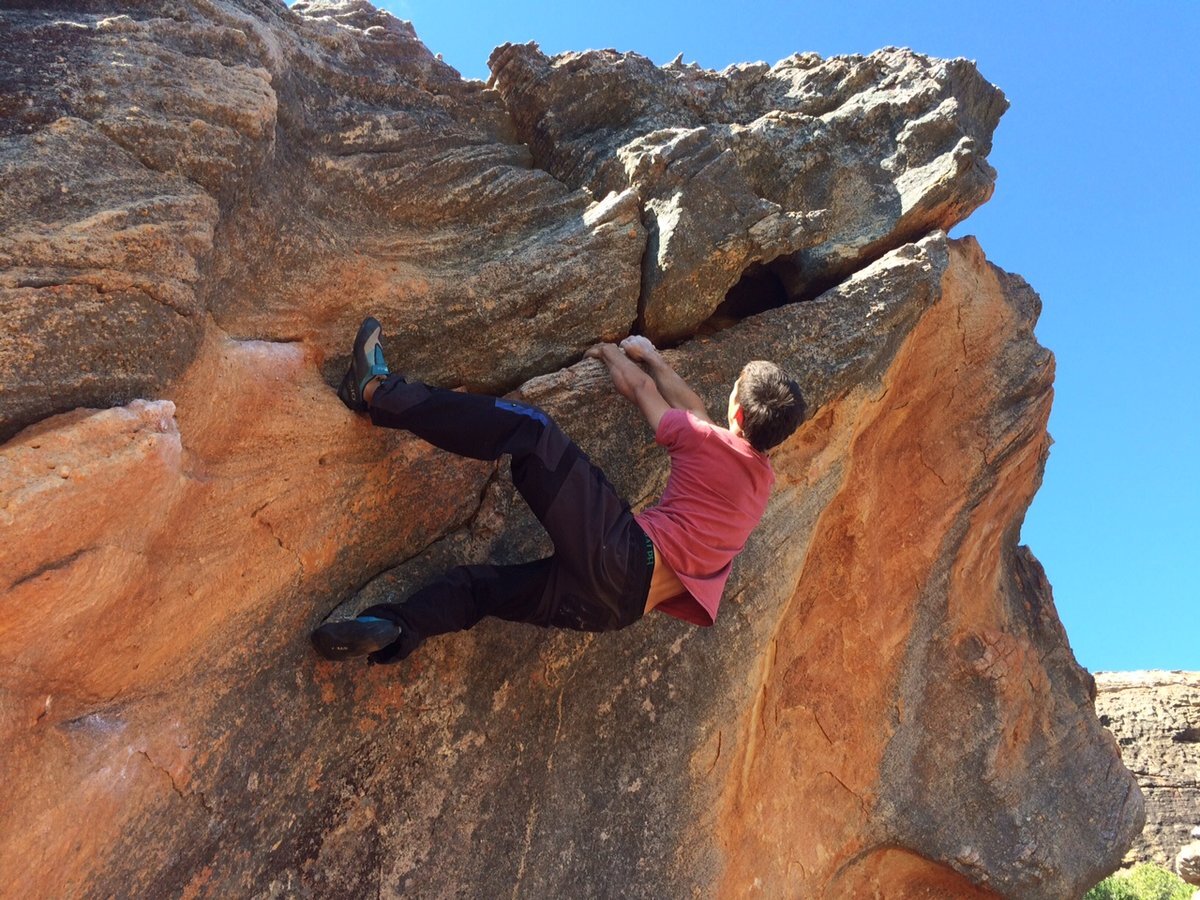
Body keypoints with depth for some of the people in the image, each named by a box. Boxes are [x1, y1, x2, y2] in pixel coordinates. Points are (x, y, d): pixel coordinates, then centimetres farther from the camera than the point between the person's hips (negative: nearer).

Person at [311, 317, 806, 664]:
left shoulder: (708, 442, -1)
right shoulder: (763, 480, 21)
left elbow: (639, 387, 15)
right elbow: (693, 406, 36)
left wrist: (612, 354, 36)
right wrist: (650, 355, 46)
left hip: (622, 554, -8)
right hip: (624, 603, 8)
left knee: (530, 431, -8)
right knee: (477, 583, 15)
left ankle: (378, 392, -7)